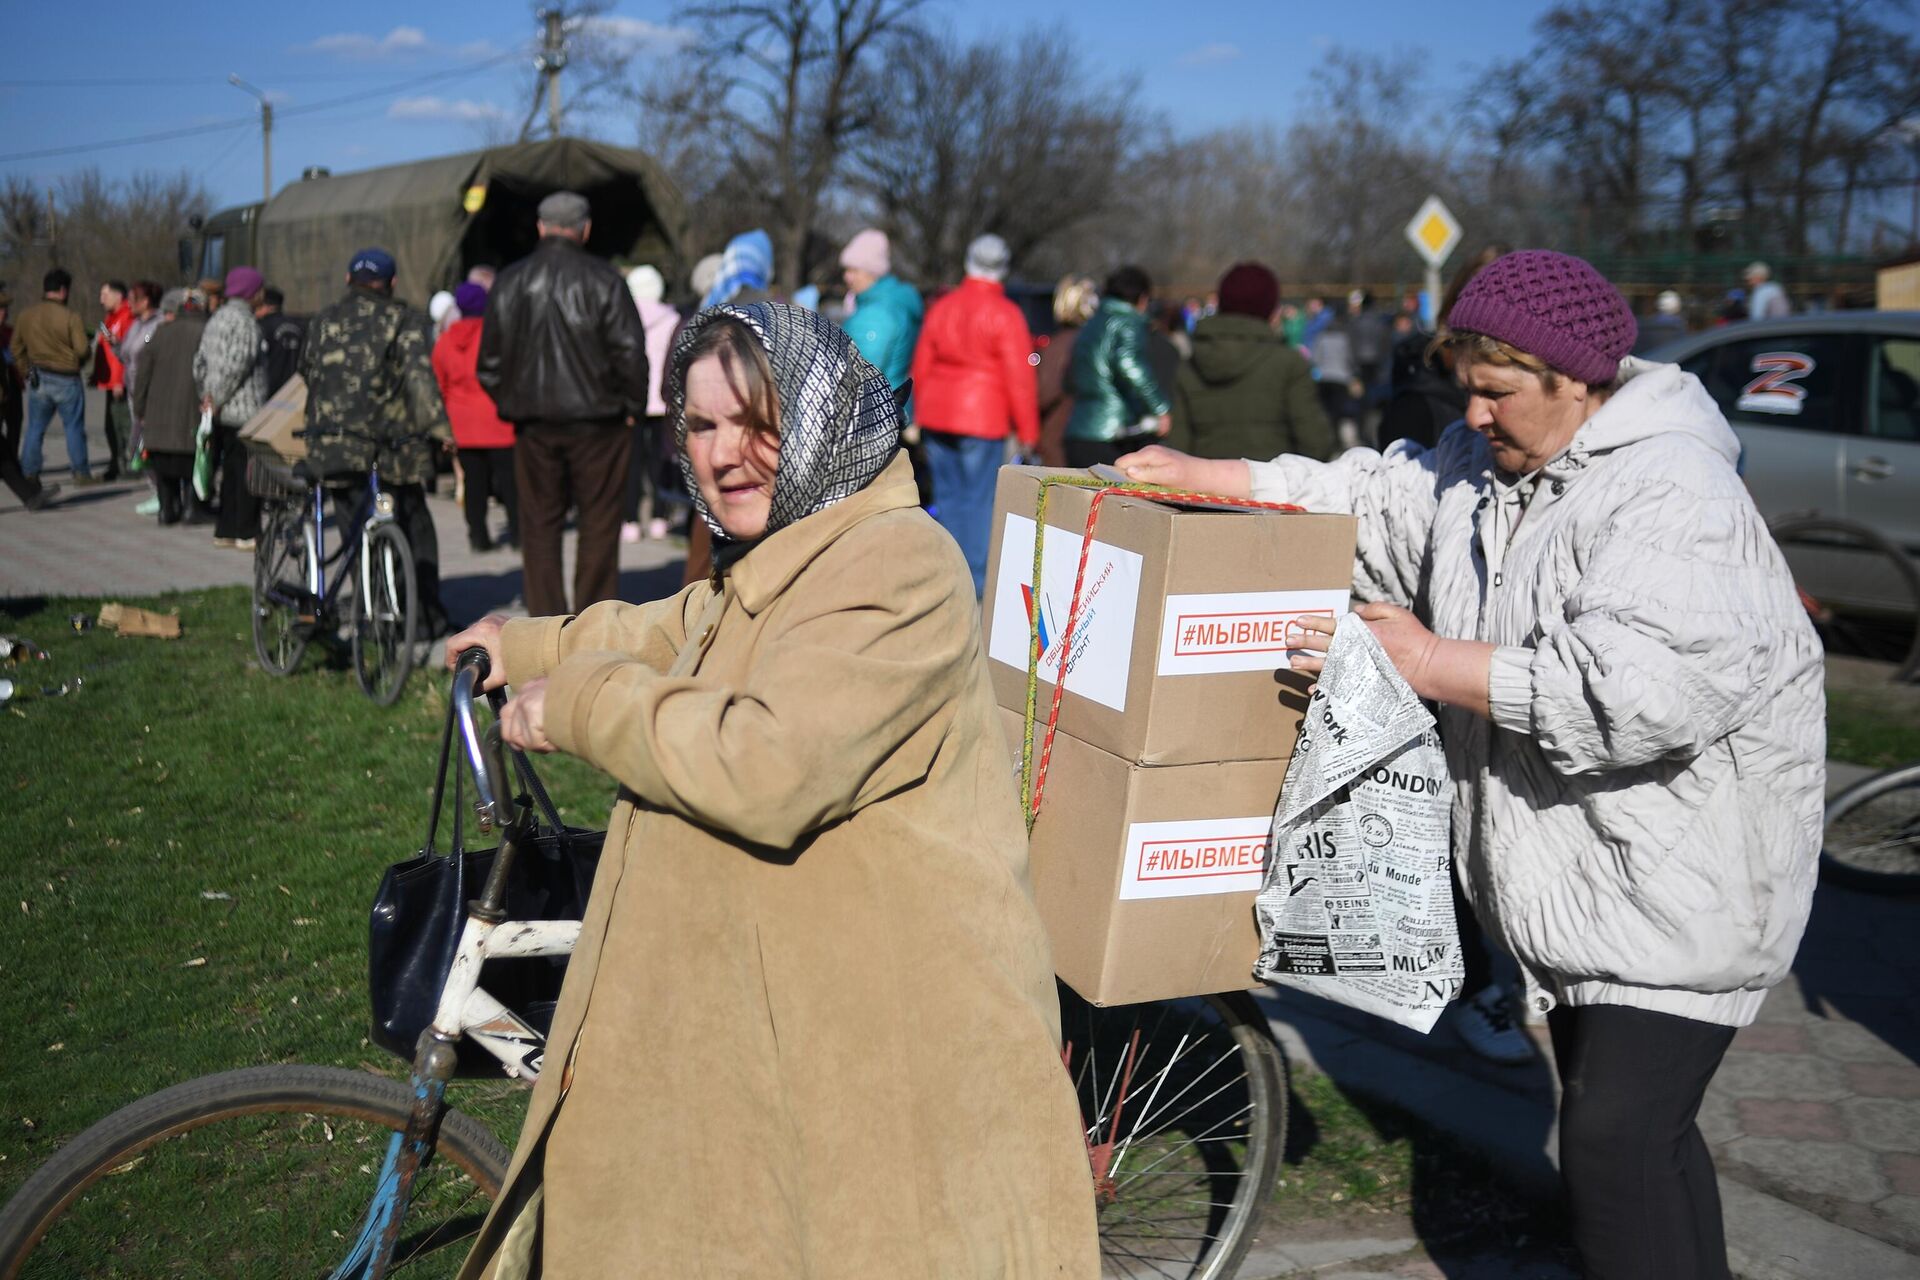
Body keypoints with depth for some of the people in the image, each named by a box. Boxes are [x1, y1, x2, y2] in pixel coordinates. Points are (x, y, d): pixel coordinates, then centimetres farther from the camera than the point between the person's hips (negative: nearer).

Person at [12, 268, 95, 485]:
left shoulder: (26, 315, 2)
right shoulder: (70, 318, -15)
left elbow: (17, 347, 10)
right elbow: (82, 349, -16)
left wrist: (27, 373, 18)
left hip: (38, 379, 5)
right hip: (66, 381, -5)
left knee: (35, 429, 12)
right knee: (74, 428, 6)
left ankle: (28, 474, 12)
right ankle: (81, 474, 9)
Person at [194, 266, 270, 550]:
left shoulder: (216, 319, 14)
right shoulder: (245, 320, -13)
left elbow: (200, 363, 14)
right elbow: (236, 364, -20)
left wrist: (208, 395, 12)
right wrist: (217, 398, -12)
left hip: (222, 411, 9)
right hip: (245, 409, -9)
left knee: (231, 470, 14)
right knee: (247, 472, -3)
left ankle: (225, 531, 18)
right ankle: (245, 533, -1)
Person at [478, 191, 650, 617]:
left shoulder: (511, 282, 6)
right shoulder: (603, 279, -6)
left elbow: (490, 361, 8)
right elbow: (630, 352, -10)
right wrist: (632, 406, 1)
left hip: (534, 423, 3)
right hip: (596, 419, -3)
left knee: (539, 524, 10)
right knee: (599, 523, 5)